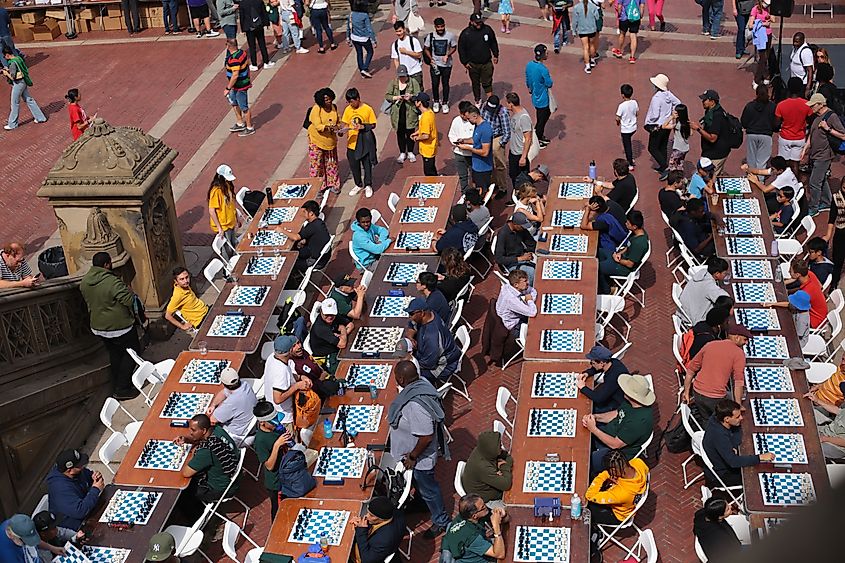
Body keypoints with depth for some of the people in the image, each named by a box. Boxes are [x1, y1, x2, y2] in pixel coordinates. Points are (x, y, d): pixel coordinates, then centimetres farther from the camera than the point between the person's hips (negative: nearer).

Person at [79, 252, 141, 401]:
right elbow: (129, 300, -27)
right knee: (132, 352, 8)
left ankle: (118, 385, 30)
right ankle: (122, 390, 6)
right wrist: (128, 290, -7)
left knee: (115, 354, 22)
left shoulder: (84, 282, -1)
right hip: (119, 327, -7)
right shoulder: (112, 282, -26)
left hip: (97, 326, 7)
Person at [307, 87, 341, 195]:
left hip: (330, 140, 5)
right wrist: (329, 127, -44)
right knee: (317, 164, 1)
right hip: (317, 140, -5)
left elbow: (337, 121, 11)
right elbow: (318, 126, -28)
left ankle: (332, 184, 29)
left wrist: (339, 130, -8)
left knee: (332, 163, 15)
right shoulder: (316, 109, -21)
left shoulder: (334, 107, -4)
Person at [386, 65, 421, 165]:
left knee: (410, 132, 7)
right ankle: (402, 153, 25)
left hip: (410, 113, -2)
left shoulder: (413, 82, -4)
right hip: (397, 113, 2)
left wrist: (411, 96, -25)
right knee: (400, 133, 10)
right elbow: (387, 96, 2)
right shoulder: (393, 83, 1)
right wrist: (396, 97, -16)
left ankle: (410, 152, 26)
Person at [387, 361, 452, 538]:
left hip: (420, 456, -8)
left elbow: (426, 437, -35)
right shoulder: (420, 382, -14)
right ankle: (421, 502, 59)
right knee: (419, 483, 33)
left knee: (428, 489, 16)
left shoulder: (416, 406, -42)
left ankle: (441, 521, 38)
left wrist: (412, 456, -19)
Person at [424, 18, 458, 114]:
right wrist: (431, 58, -12)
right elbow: (426, 49, 3)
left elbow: (454, 47, 1)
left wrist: (447, 55, -16)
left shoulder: (450, 35, -11)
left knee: (445, 84, 11)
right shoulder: (430, 36, -9)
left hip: (447, 64, 0)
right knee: (435, 84, 8)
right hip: (435, 64, 0)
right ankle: (436, 102, 30)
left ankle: (445, 103, 27)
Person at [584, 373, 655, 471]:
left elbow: (615, 444, -31)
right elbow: (615, 414, 7)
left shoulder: (640, 421, -38)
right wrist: (594, 417, -10)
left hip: (619, 450, -9)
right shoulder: (630, 402, -12)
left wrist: (594, 429, -25)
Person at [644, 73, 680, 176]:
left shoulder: (656, 98, -26)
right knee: (663, 146, 21)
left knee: (652, 148, 4)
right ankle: (662, 167, 32)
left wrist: (648, 122, -10)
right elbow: (678, 103, 8)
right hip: (667, 125, 8)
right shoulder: (668, 94, -4)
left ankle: (665, 167, -5)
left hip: (658, 127, -8)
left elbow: (655, 115, -28)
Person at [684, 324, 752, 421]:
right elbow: (738, 382, -14)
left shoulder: (709, 345, 11)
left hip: (697, 392, 6)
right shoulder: (738, 353, -4)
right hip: (716, 398, -6)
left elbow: (690, 369, 14)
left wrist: (686, 392, 21)